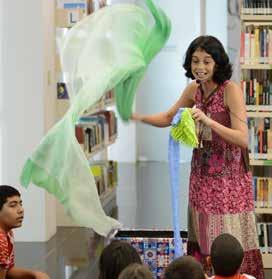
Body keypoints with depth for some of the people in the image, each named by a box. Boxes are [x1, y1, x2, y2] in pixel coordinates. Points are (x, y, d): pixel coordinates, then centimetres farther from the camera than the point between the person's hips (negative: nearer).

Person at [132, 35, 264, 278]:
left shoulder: (231, 90, -16)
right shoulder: (194, 89, 4)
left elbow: (243, 139, -22)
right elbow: (168, 118, 17)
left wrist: (209, 121, -33)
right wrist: (139, 117, 0)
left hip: (228, 174, -6)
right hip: (202, 173, 6)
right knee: (203, 235, 10)